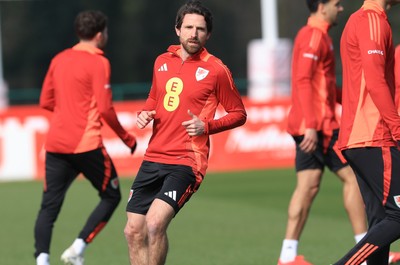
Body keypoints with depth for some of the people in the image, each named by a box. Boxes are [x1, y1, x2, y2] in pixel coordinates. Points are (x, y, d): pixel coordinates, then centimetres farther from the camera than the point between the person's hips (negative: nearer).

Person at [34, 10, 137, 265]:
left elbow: (46, 102, 17)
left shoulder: (59, 60, 12)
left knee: (49, 205, 5)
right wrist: (127, 138, 2)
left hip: (56, 143, 6)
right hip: (86, 144, -6)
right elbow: (105, 109, -10)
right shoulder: (98, 62, -6)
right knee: (111, 196, 10)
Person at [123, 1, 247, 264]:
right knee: (134, 231, 4)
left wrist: (207, 126, -13)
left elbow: (239, 113, 3)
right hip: (153, 158, 6)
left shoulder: (215, 69, -4)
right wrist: (146, 113, 7)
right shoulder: (162, 61, 11)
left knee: (155, 223, -23)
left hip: (186, 163, -6)